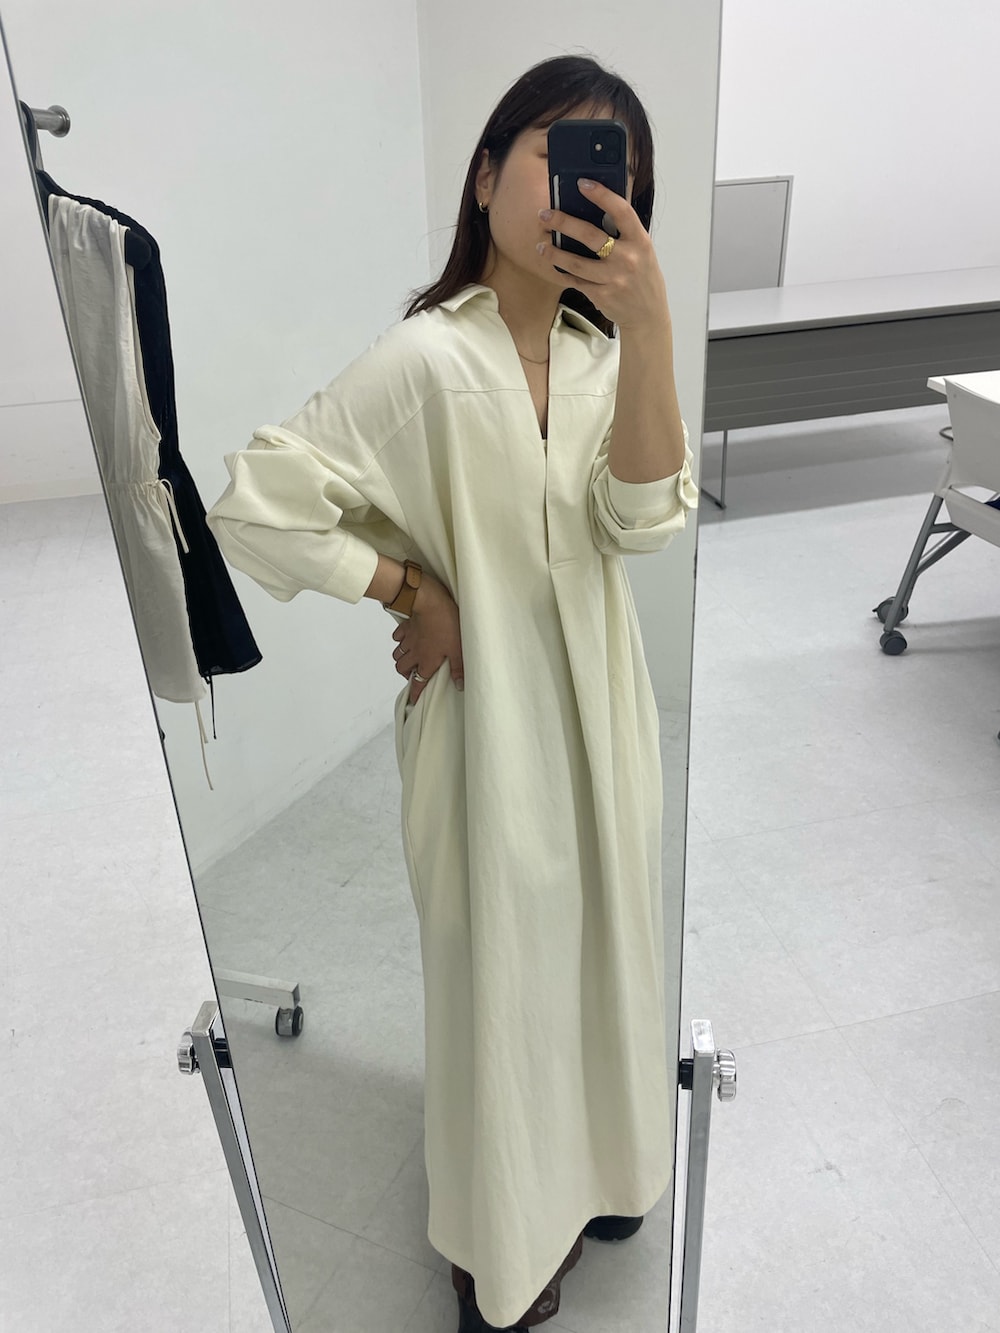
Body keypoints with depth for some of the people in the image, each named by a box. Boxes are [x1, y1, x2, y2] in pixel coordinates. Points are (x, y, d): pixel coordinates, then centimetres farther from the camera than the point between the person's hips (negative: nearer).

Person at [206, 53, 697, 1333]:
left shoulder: (600, 352, 0)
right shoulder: (425, 360, -19)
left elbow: (644, 517, -16)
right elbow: (251, 508, -19)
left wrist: (650, 326, -27)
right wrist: (411, 592, -13)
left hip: (598, 710, 6)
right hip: (489, 719, -6)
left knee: (594, 947, 23)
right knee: (501, 971, 13)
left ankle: (587, 1165, 53)